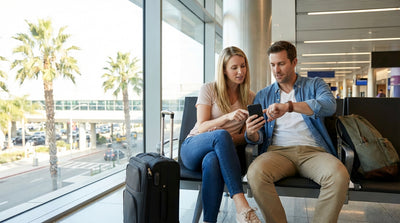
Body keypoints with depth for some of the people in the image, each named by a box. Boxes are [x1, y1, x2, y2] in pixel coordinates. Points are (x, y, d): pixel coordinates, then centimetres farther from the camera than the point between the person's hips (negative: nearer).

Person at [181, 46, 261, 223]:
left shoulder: (250, 97, 11)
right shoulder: (208, 89, 1)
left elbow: (245, 137, 10)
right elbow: (201, 127, -7)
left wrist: (232, 140, -14)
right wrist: (228, 117, -23)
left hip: (221, 151, 2)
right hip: (192, 149, -1)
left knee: (212, 161, -39)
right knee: (221, 135, -38)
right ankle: (241, 207, -45)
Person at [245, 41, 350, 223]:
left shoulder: (315, 85, 14)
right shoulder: (263, 95, 18)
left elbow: (329, 105, -10)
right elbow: (259, 137, 12)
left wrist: (289, 106, -24)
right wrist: (251, 134, -14)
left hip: (313, 151, 0)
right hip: (278, 151, 1)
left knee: (339, 175, -32)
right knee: (255, 173, -32)